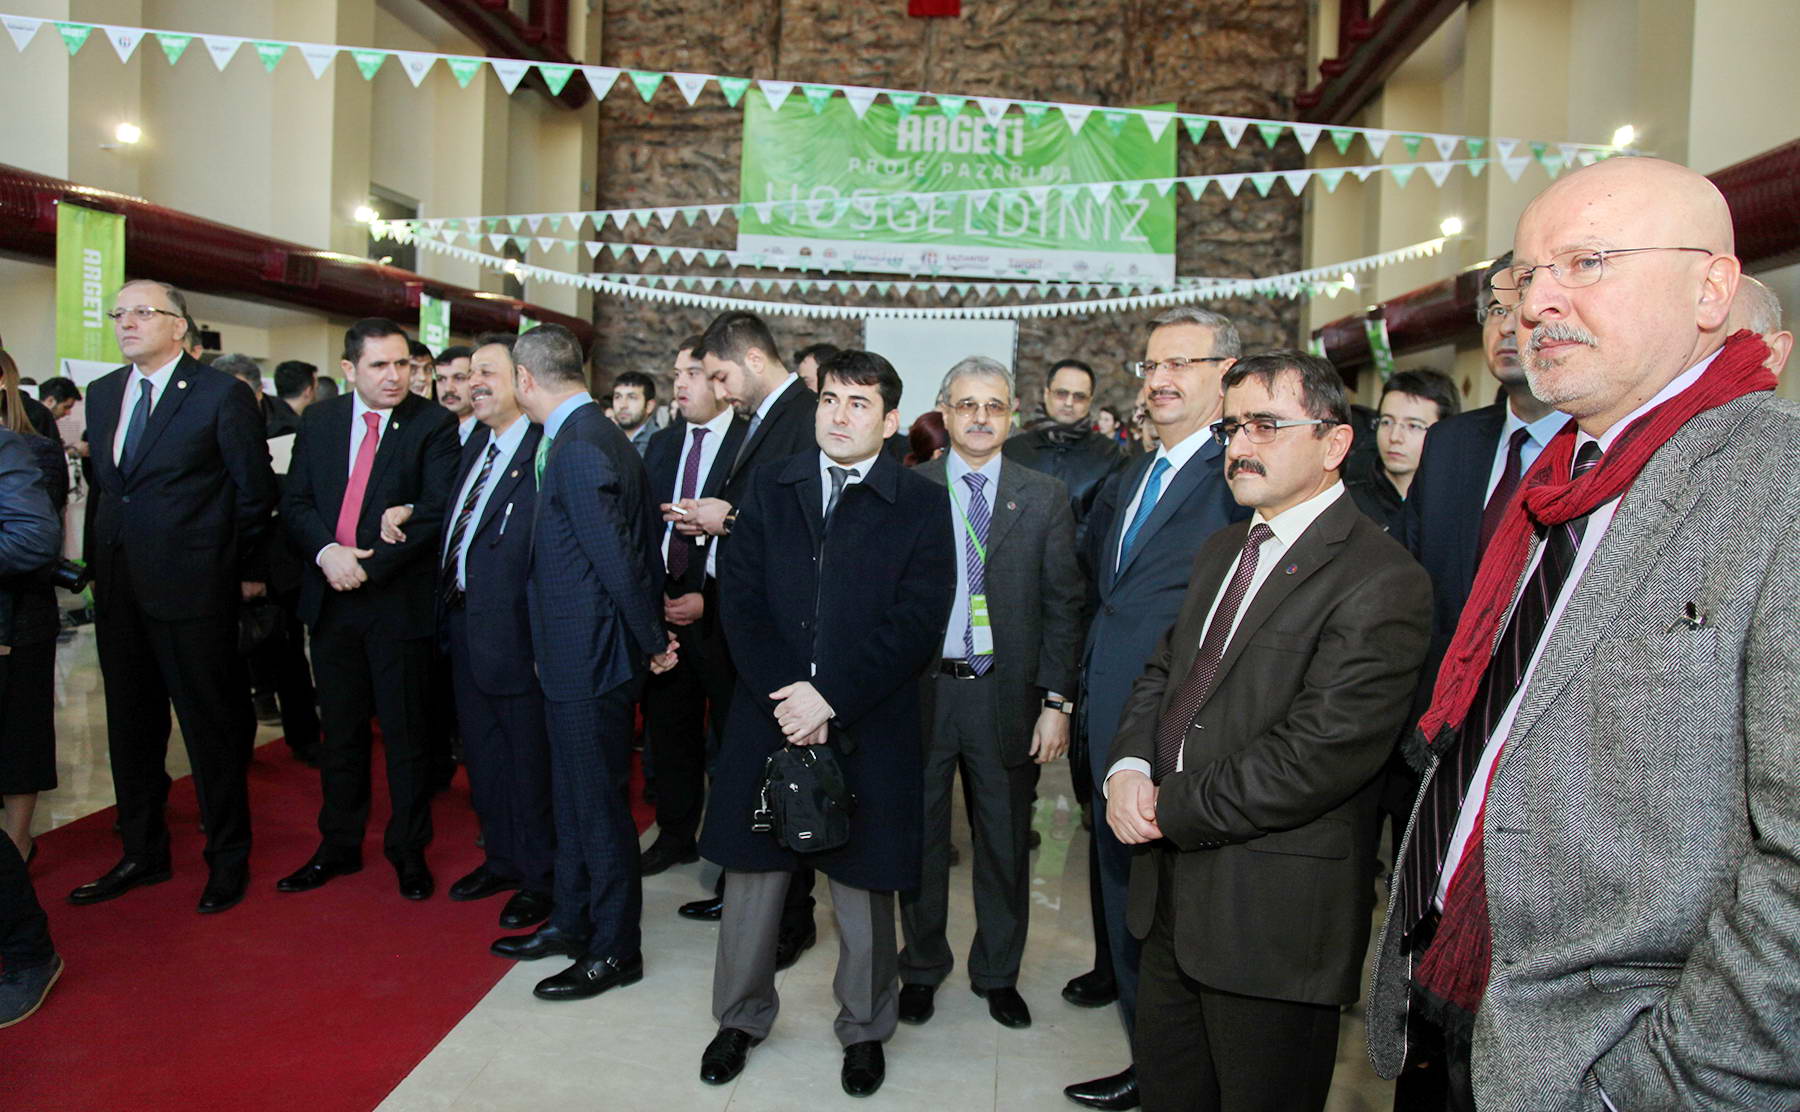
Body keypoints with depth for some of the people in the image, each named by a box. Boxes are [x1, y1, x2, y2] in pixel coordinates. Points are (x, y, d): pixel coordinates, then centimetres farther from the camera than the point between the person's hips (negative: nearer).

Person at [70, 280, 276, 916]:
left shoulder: (222, 396, -8)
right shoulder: (102, 394, 12)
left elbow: (254, 489, -5)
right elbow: (103, 485, 18)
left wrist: (248, 572, -2)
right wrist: (100, 564, 13)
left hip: (193, 592, -7)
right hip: (119, 594, 7)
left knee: (212, 728, 3)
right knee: (131, 728, 15)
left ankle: (228, 860, 17)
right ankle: (142, 855, 30)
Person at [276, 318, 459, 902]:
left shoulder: (434, 424, -5)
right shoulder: (319, 420, 9)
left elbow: (437, 510, -13)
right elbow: (295, 501, 6)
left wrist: (370, 565, -17)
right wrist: (326, 552, -13)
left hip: (399, 598, -4)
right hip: (331, 596, 4)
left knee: (404, 732, 5)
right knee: (340, 730, 15)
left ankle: (409, 852, 20)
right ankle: (338, 847, 29)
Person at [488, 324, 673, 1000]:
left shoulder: (579, 448, -21)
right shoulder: (593, 434, 10)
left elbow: (618, 556, -23)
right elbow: (633, 548, 11)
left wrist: (652, 641, -12)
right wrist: (651, 637, 12)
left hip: (590, 661, -10)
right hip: (576, 658, 10)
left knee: (598, 805, 4)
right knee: (574, 799, 21)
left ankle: (614, 951, 19)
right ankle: (572, 924, 37)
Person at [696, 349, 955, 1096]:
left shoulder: (920, 505, -2)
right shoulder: (769, 488, 7)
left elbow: (917, 622, -10)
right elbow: (740, 599, 0)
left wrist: (830, 697, -17)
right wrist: (783, 694, -13)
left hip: (867, 727, -2)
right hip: (769, 717, 3)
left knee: (864, 886, 10)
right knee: (752, 874, 13)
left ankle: (864, 1029, 32)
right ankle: (741, 1016, 35)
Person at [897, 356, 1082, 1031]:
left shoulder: (1045, 499, 2)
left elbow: (1062, 606, 1)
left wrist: (1057, 701, -5)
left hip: (1006, 693, 1)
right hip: (919, 690, 0)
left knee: (1005, 842, 13)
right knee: (921, 837, 13)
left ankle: (998, 972, 34)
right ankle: (922, 968, 34)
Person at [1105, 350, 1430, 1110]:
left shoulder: (1380, 581, -17)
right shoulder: (1222, 550, 12)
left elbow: (1321, 752, -24)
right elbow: (1164, 671, 15)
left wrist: (1174, 809, -16)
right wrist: (1129, 767, -5)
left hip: (1276, 915, -8)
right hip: (1173, 888, 8)